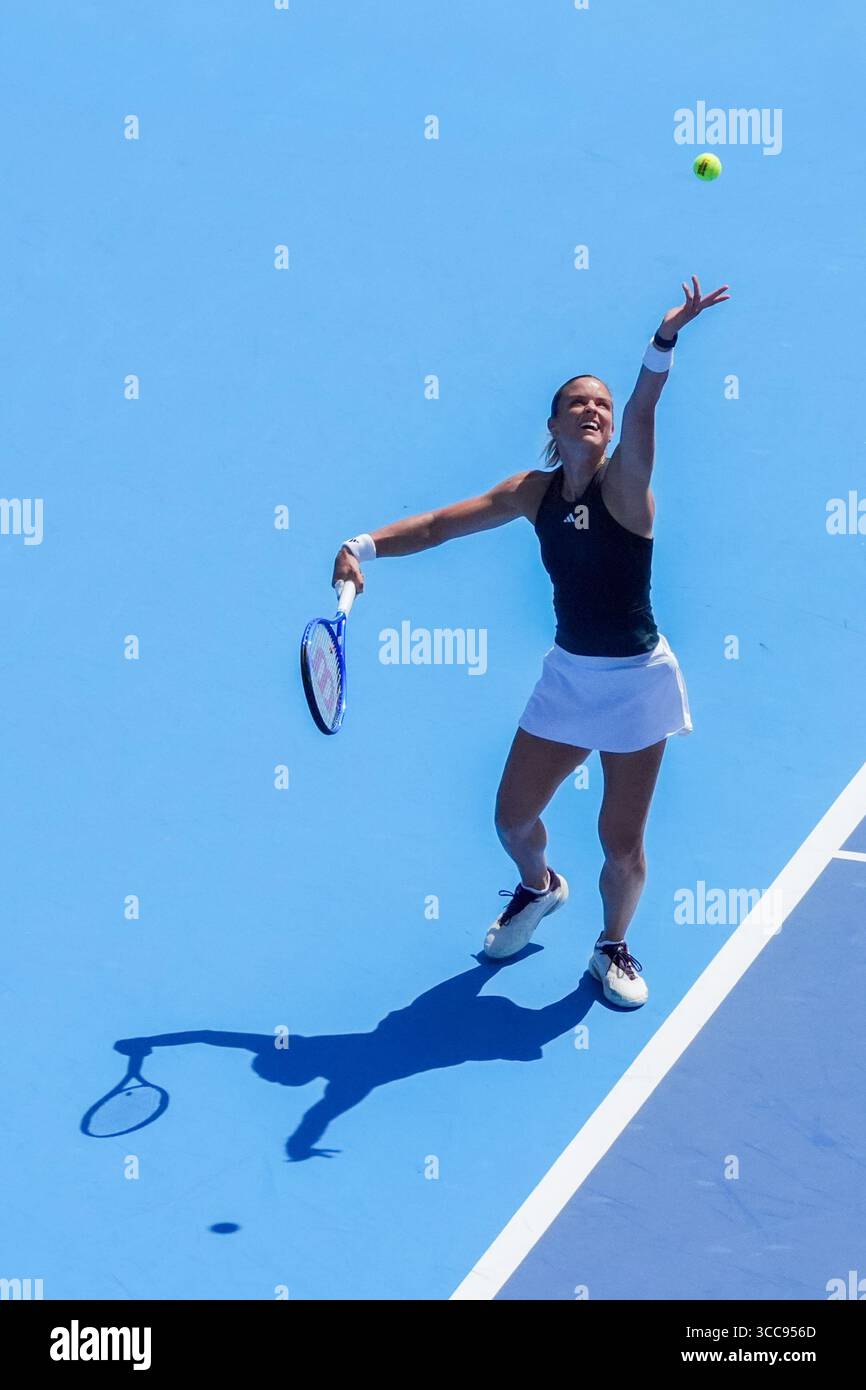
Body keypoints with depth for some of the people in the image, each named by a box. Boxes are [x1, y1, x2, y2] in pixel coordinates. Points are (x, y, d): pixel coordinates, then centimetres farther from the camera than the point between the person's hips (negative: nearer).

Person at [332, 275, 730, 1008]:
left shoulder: (624, 482, -13)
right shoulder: (534, 491, -1)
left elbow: (642, 412, -31)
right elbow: (439, 524, 1)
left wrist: (665, 340, -49)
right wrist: (366, 545, -13)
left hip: (636, 680, -4)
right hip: (567, 674, 4)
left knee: (622, 842, 1)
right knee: (512, 816, 10)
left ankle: (613, 947, 29)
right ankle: (540, 889, 45)